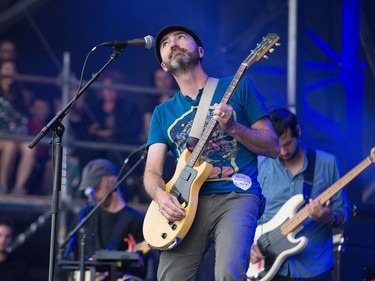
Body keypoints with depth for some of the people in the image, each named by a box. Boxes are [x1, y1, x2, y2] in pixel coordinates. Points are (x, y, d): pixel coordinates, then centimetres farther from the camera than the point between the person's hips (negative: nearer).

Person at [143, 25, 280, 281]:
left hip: (236, 196, -3)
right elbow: (152, 171, 11)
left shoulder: (237, 86, 9)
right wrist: (161, 196, -12)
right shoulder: (163, 113, 17)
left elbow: (273, 147, 6)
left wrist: (233, 127, -11)